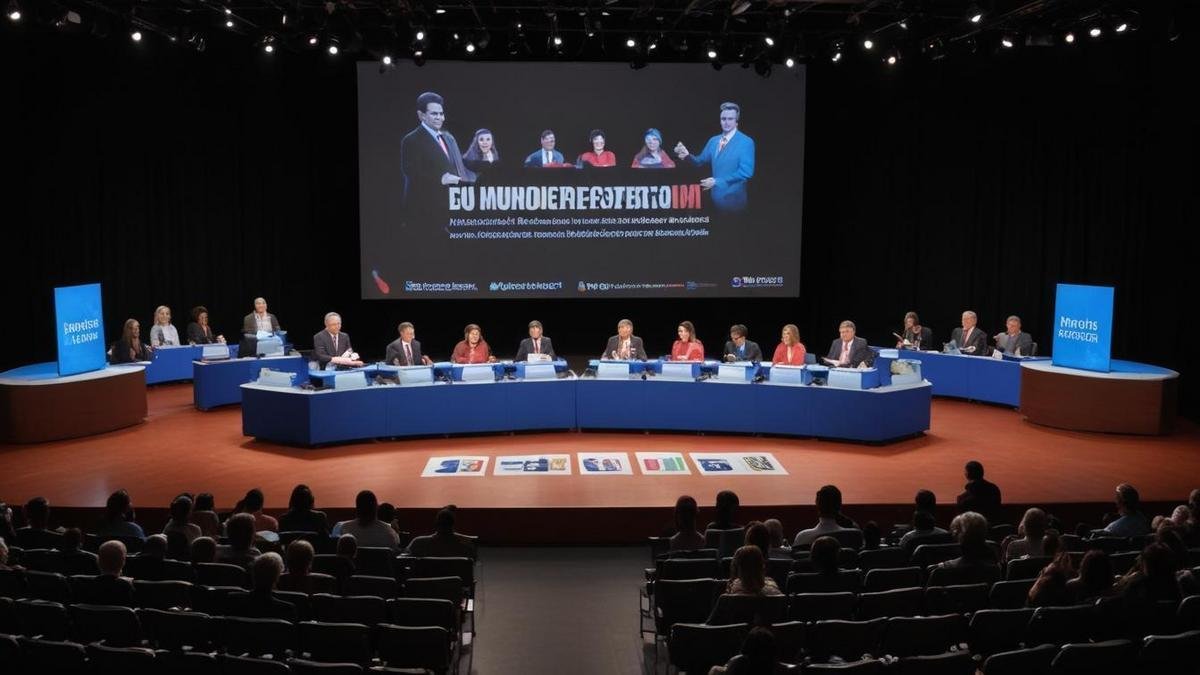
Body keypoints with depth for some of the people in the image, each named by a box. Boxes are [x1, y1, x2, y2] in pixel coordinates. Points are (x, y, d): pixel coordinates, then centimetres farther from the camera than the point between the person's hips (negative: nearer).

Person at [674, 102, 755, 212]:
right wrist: (687, 155, -8)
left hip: (733, 199, -5)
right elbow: (700, 161, 14)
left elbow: (746, 172, -18)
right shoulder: (713, 140, 10)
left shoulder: (746, 142, -10)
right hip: (715, 197, 5)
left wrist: (717, 181, -20)